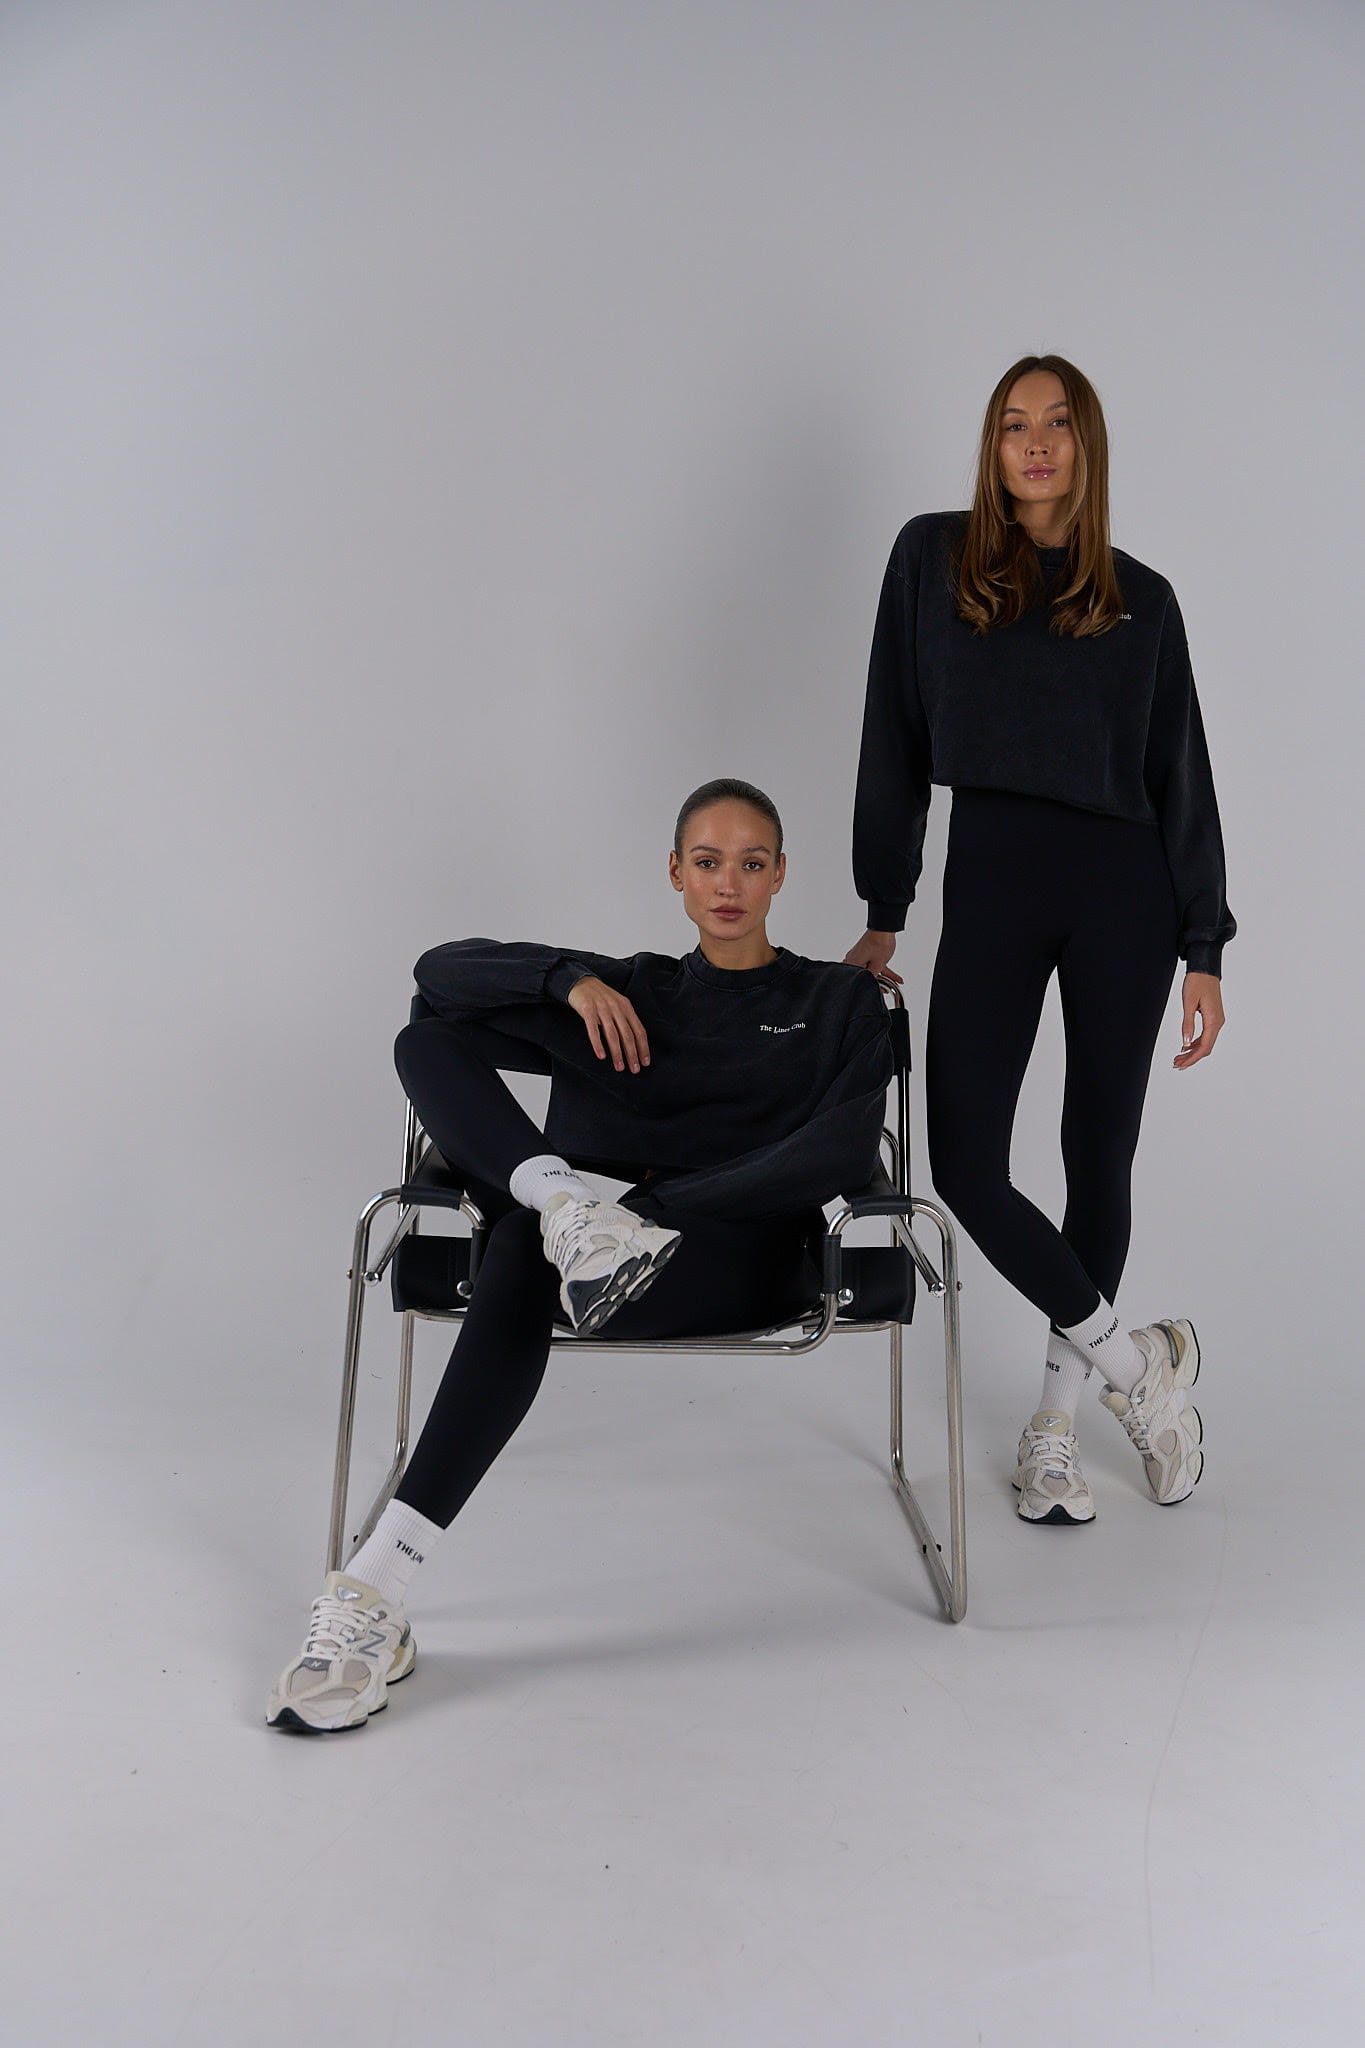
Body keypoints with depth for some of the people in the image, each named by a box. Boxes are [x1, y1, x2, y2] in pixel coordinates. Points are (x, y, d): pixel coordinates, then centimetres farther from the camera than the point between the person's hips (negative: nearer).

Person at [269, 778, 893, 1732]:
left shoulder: (840, 1000, 18)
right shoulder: (630, 991, 25)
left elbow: (845, 1152, -2)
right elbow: (441, 970, 14)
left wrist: (658, 1205, -12)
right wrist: (572, 977, -5)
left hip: (748, 1251, -3)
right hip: (612, 1229, 4)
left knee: (528, 1263, -36)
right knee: (427, 1041, -13)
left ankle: (381, 1588, -39)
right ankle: (564, 1208, -37)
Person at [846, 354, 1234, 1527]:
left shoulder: (1141, 599, 8)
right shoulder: (932, 558, 6)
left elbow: (1181, 776, 7)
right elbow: (895, 740, 5)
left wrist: (1205, 952, 2)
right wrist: (883, 913, 3)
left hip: (1121, 888, 1)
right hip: (989, 880, 0)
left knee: (1100, 1150, 5)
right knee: (963, 1162, -8)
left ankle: (1055, 1428, 20)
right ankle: (1137, 1362, 12)